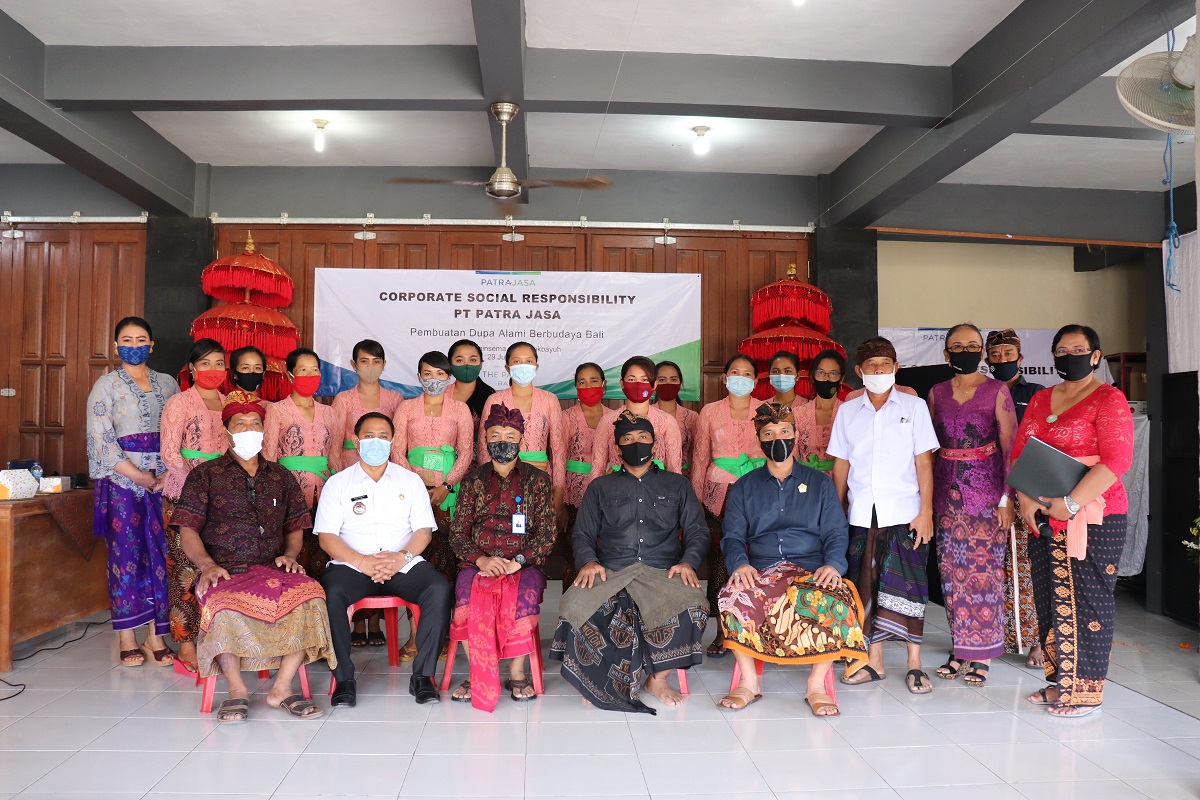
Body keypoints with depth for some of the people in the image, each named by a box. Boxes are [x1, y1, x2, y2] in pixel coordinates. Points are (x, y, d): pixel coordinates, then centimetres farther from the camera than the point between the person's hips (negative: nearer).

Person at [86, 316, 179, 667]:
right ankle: (127, 637, 8)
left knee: (160, 552, 1)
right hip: (121, 478, -3)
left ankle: (156, 635, 7)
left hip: (163, 478, 3)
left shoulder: (167, 384, 12)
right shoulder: (106, 385, 3)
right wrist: (139, 476, -12)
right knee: (126, 552, -1)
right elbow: (101, 438, -6)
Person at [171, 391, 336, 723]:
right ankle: (237, 689, -16)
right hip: (225, 571, -2)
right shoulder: (205, 475, 11)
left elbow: (295, 527, 21)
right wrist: (207, 565, -13)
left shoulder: (281, 477, 20)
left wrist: (290, 554, 0)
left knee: (310, 595, -28)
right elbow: (187, 529, 3)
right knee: (224, 605, -37)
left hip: (273, 569, 2)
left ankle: (282, 687, -18)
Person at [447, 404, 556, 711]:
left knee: (524, 596, -33)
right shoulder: (474, 480, 13)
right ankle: (478, 675, -15)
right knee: (469, 596, -31)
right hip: (478, 563, 1)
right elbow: (457, 532, 7)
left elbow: (547, 535, 3)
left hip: (524, 565, -1)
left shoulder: (538, 480, 9)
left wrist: (517, 562, -13)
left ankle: (517, 672, -15)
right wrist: (480, 560, -12)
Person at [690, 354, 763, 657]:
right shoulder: (710, 412, 9)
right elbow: (700, 459, 11)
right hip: (719, 496, 0)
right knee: (720, 562, 0)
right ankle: (723, 632, 12)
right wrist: (695, 500, 7)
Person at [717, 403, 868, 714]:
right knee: (732, 596, -32)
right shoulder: (744, 487, 18)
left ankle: (817, 686, -18)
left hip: (812, 570, 0)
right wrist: (740, 563, -15)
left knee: (836, 598, -34)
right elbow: (732, 536, 7)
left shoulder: (819, 483, 17)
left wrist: (833, 564, -13)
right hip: (760, 571, 1)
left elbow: (836, 533, 8)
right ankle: (748, 683, -15)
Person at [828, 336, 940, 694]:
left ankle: (914, 664, 11)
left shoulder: (914, 406, 5)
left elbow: (924, 463, 1)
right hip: (861, 514, 2)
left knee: (907, 585, -2)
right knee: (866, 585, 6)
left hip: (904, 513, -2)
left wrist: (926, 510, -6)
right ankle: (874, 661, 18)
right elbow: (841, 465, 11)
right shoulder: (847, 412, 11)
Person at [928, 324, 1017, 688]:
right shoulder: (937, 393, 9)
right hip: (947, 490, 3)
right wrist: (926, 496, 8)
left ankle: (982, 653, 10)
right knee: (952, 570, 5)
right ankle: (960, 648, 16)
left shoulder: (997, 391, -1)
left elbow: (1010, 446, -4)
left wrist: (1007, 497, -11)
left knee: (984, 570, -2)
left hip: (986, 489, -3)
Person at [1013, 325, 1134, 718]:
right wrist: (1026, 499, -6)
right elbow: (1019, 452, 10)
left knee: (1086, 601, 0)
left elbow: (1116, 460, -15)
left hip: (1094, 516, -6)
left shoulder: (1108, 399, -4)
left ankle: (1085, 690, 11)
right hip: (1043, 518, 6)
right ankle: (1059, 682, 23)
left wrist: (1070, 504, -20)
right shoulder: (1040, 400, 14)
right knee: (1051, 597, 11)